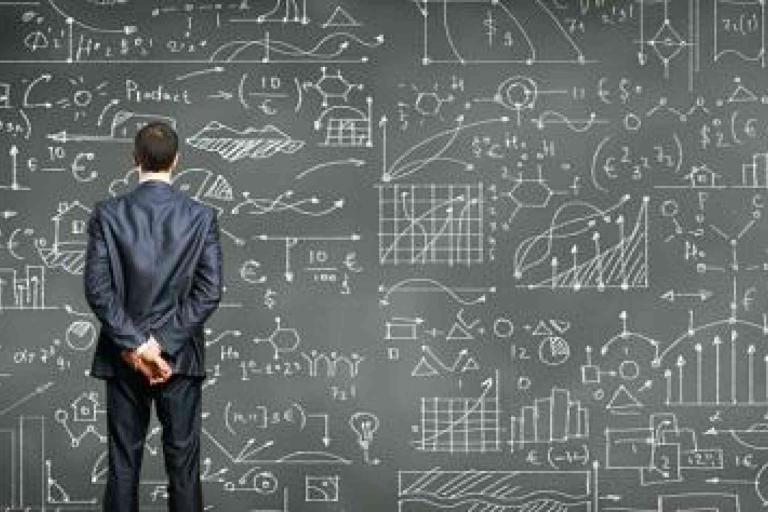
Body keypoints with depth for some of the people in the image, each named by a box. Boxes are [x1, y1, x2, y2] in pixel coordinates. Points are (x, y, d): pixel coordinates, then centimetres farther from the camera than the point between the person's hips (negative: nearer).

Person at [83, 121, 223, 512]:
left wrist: (134, 344, -10)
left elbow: (97, 287, -11)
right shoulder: (202, 216, -4)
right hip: (181, 357, 0)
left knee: (123, 465, 7)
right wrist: (162, 344, -10)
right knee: (183, 463, 6)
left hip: (122, 358, 0)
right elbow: (210, 292, -9)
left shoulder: (107, 213, -5)